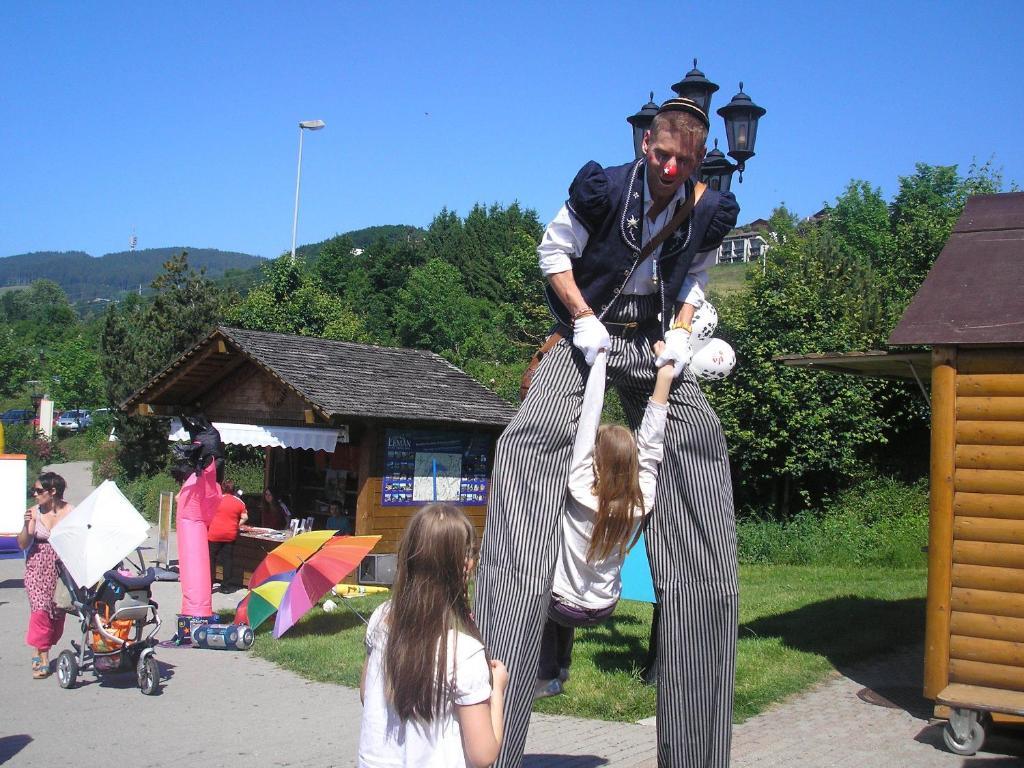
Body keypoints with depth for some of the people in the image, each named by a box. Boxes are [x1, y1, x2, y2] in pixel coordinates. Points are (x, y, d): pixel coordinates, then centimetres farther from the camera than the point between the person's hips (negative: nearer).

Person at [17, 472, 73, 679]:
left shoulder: (71, 512, -5)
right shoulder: (34, 512, -1)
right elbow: (23, 544, 0)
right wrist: (27, 526, -16)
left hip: (63, 567, 0)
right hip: (38, 567, 0)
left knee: (58, 612, 3)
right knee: (40, 608, -11)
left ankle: (41, 651, 24)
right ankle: (43, 659, -5)